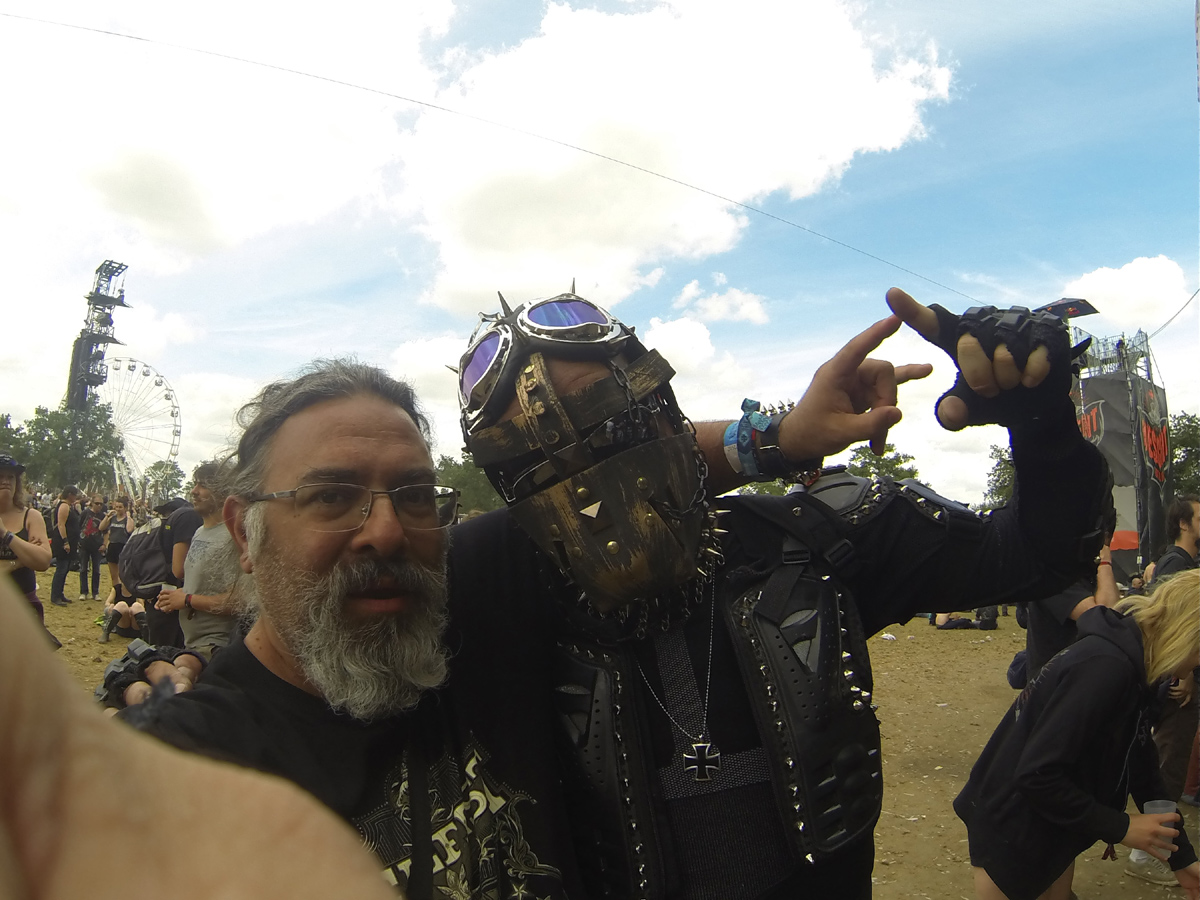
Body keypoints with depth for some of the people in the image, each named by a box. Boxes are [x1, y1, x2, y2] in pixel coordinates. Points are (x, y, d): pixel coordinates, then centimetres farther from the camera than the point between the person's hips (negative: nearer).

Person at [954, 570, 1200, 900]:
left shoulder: (1132, 666, 1)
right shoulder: (1104, 668, -29)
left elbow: (1140, 764, 10)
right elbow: (1036, 774, -31)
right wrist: (1120, 827, -20)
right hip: (1012, 834, -9)